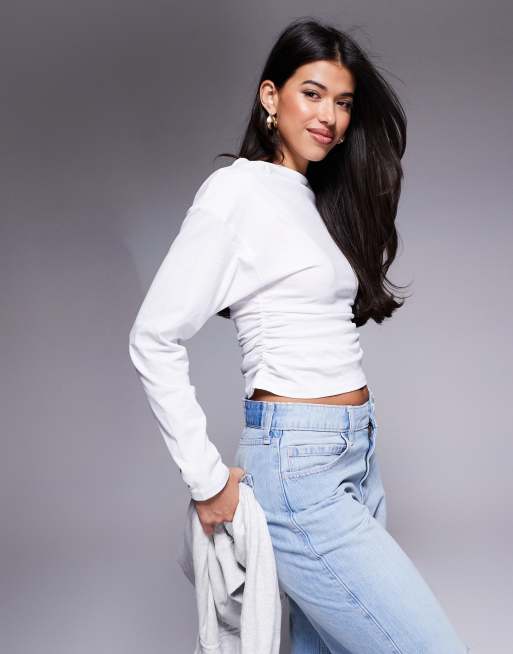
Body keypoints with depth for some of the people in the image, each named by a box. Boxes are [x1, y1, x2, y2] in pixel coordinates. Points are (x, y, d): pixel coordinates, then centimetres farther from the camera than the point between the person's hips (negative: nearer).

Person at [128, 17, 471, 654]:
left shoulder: (320, 200, 17)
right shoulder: (238, 191, -7)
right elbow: (154, 339, -11)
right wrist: (206, 479, -11)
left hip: (356, 455, 8)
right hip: (299, 462, -8)